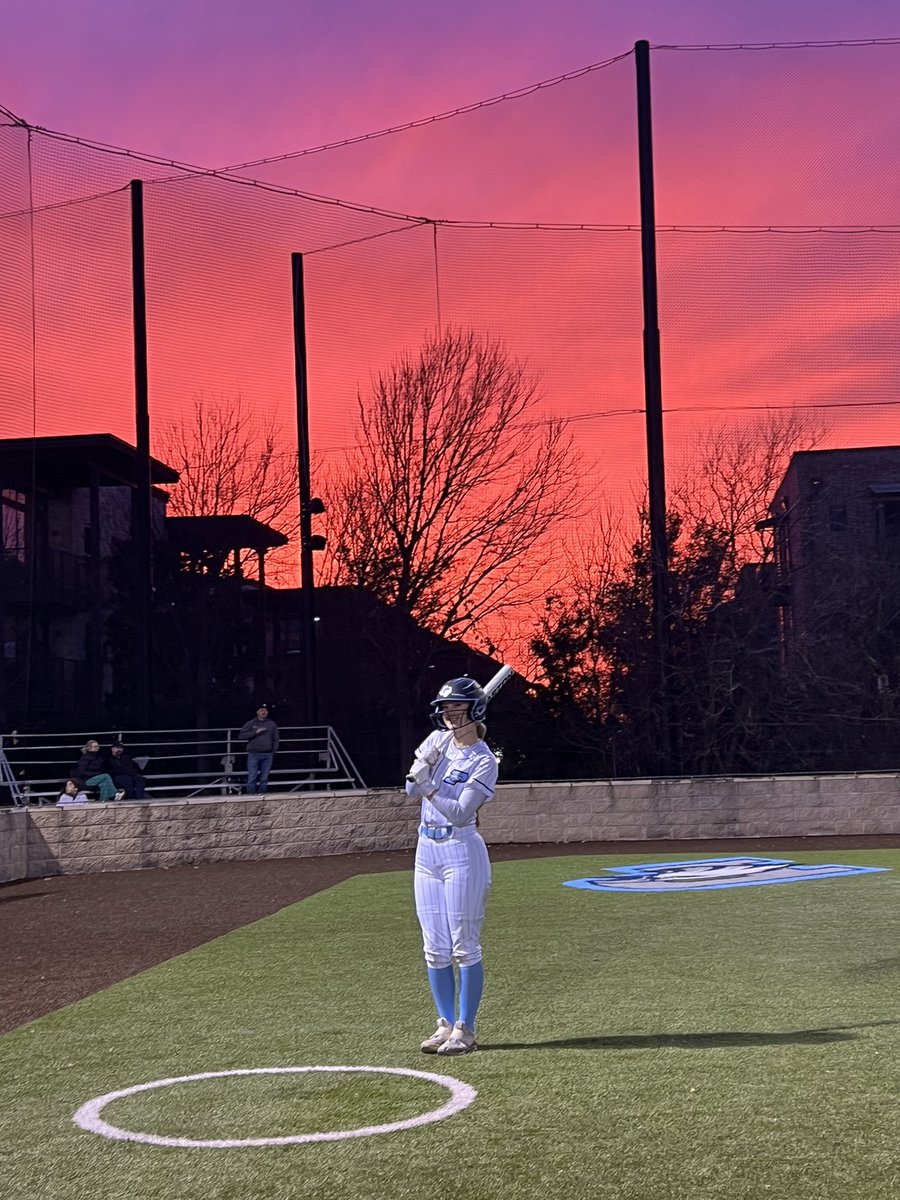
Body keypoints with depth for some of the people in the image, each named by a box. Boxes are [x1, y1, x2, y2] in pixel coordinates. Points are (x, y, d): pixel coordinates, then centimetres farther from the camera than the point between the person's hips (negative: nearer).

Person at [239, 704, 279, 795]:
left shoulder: (272, 724, 12)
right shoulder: (251, 724, 6)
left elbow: (275, 739, 13)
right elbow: (242, 735, -3)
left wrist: (274, 751, 3)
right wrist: (256, 732, -10)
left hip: (268, 754, 2)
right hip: (253, 754, -2)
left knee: (264, 776, 2)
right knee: (252, 776, -6)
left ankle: (262, 791, 8)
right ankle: (251, 792, -1)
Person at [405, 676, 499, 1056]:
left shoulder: (483, 761, -10)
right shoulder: (437, 740, 8)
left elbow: (460, 813, -19)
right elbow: (412, 790, 2)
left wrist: (428, 789, -31)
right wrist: (426, 762, -15)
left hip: (462, 853, -6)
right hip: (426, 851, 6)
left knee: (465, 947, -3)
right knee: (435, 949, 9)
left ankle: (465, 1029, 4)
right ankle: (446, 1023, 18)